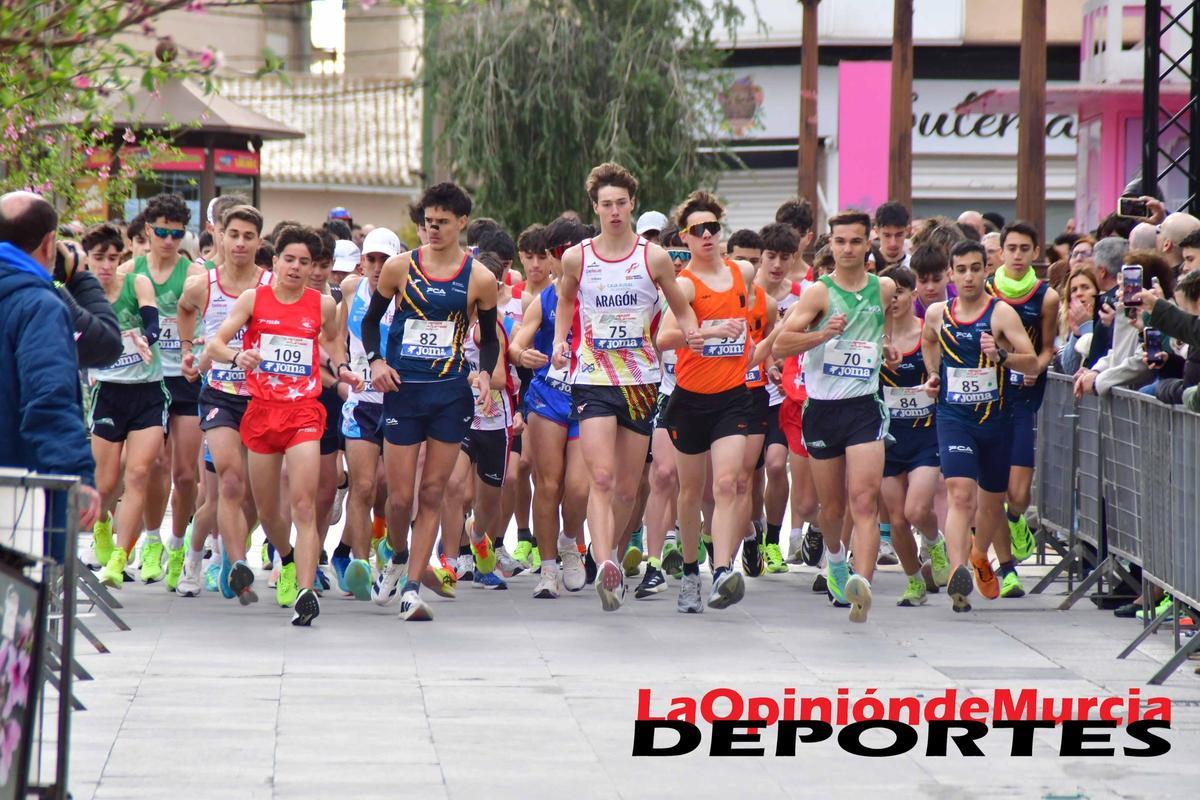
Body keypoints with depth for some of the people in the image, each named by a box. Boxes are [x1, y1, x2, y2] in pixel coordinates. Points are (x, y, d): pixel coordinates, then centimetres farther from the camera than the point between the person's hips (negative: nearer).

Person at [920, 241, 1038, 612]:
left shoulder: (1001, 313, -8)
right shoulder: (937, 314, 3)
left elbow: (1032, 361, -17)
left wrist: (1001, 355, -34)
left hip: (995, 417, 0)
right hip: (953, 417, 0)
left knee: (992, 501, 16)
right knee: (961, 494, -20)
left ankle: (980, 557, 45)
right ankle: (958, 571, -34)